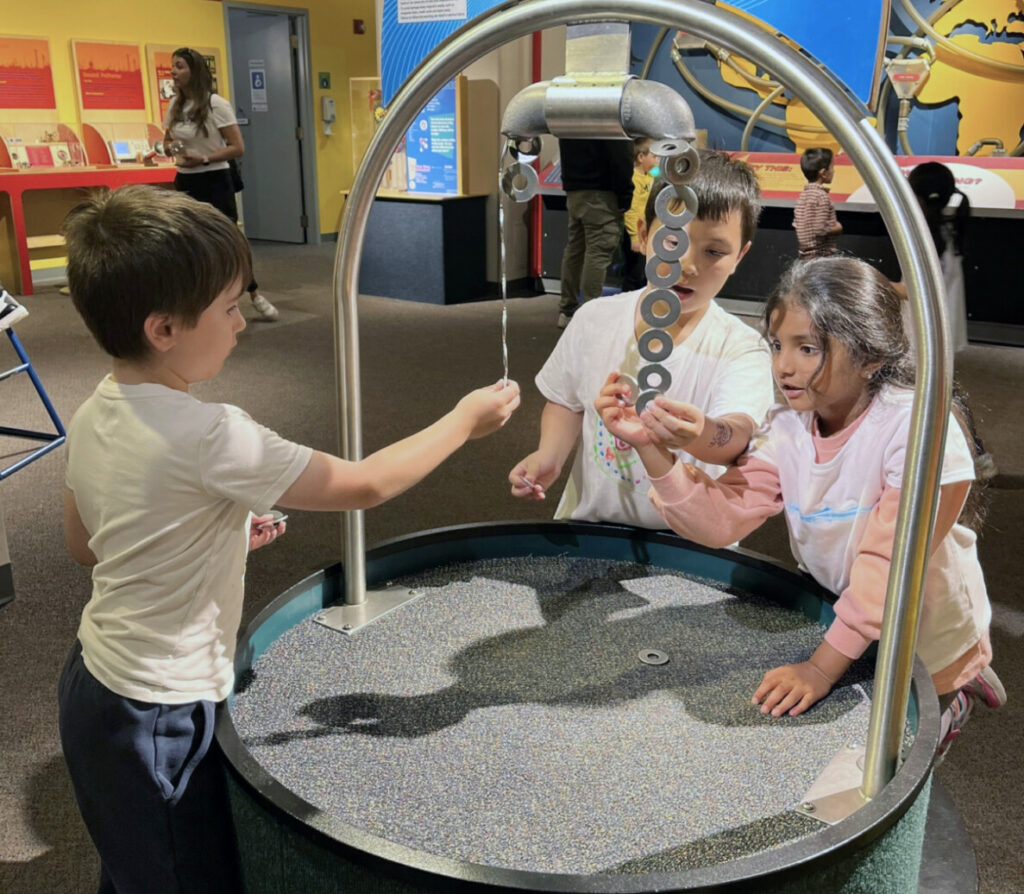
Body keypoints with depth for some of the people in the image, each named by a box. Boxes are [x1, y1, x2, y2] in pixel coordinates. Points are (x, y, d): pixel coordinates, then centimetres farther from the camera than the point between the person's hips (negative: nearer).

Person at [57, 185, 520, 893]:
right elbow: (363, 486, -21)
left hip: (94, 683, 8)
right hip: (159, 719, -7)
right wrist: (464, 421, -8)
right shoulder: (210, 438, -29)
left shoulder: (94, 416, -3)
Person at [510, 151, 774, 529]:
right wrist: (548, 456, -4)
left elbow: (735, 438, -26)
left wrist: (697, 432, -47)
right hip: (589, 522, 0)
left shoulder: (741, 350, -9)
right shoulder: (595, 320, 1)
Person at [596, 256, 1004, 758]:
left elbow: (889, 562, -31)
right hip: (841, 618, 5)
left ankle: (949, 700, 31)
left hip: (928, 642, -5)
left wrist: (822, 668, -31)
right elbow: (719, 518, -19)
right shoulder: (785, 431, -11)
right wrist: (652, 450, -32)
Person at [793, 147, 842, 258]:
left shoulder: (803, 195, 8)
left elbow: (796, 223, 12)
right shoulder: (821, 196, -18)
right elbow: (821, 229, -22)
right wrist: (838, 228, -6)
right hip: (821, 255, -9)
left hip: (806, 255, 9)